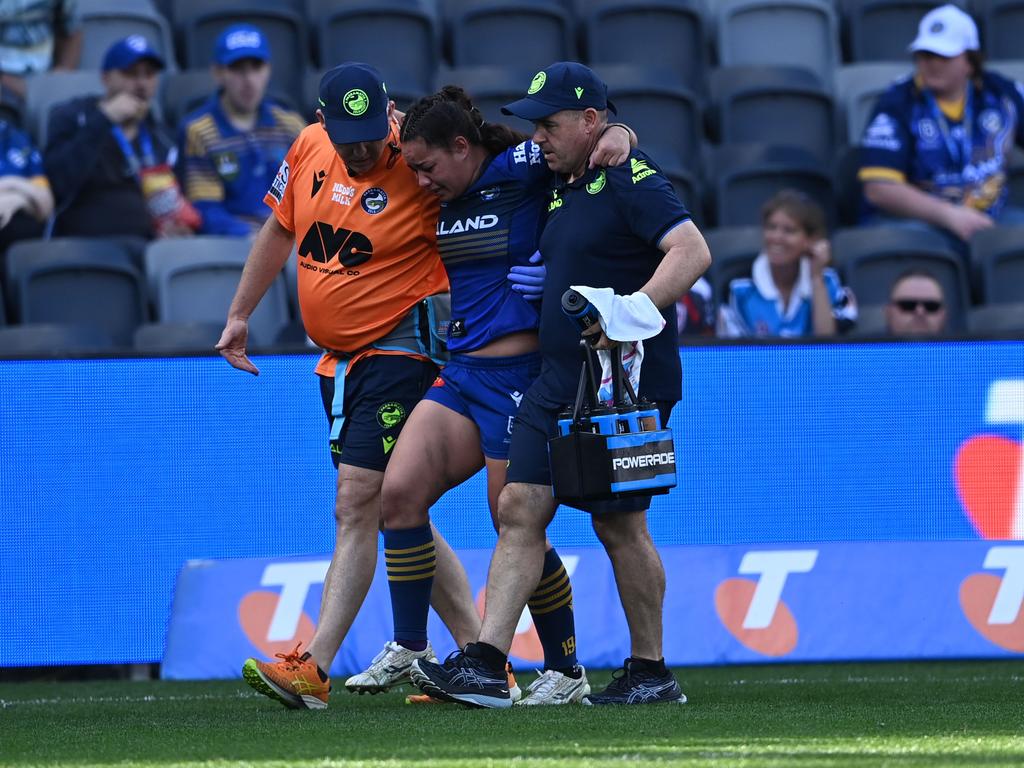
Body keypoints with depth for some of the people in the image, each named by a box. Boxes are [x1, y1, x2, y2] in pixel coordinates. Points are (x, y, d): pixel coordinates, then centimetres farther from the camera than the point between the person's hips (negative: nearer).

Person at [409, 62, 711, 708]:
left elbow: (693, 250, -26)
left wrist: (639, 307, -39)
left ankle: (652, 673, 12)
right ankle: (485, 667, -8)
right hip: (558, 382, 9)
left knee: (619, 525, -2)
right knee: (520, 508, -1)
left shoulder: (630, 180, -13)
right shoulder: (564, 185, 15)